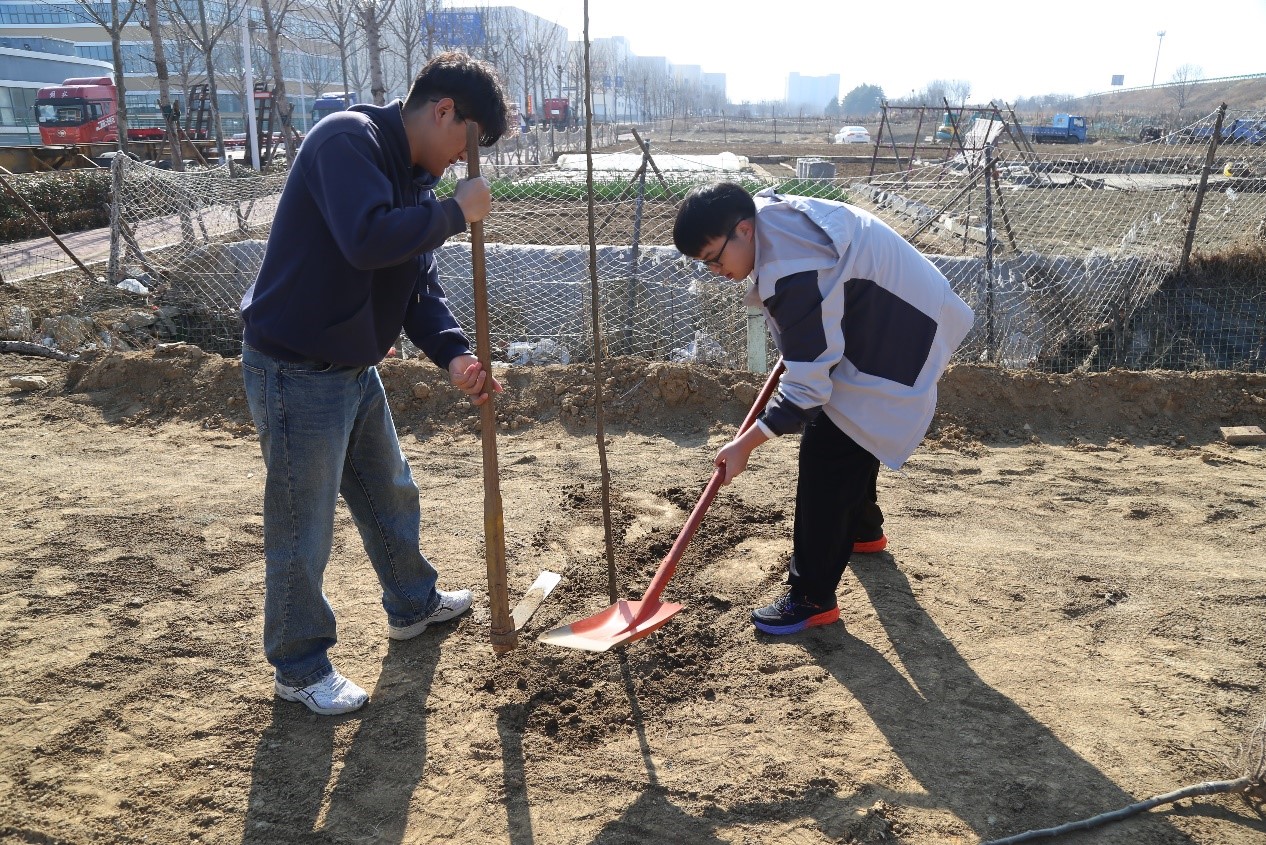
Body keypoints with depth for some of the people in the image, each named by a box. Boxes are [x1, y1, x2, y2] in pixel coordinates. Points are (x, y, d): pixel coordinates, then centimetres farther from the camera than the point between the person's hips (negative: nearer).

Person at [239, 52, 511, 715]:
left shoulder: (413, 179, 9)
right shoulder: (347, 139, -19)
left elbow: (419, 287, 8)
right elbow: (368, 240, -35)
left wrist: (455, 355, -7)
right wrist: (455, 213, -22)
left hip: (355, 370, 10)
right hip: (296, 371, -9)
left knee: (391, 496, 24)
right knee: (302, 529, 4)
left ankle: (412, 604, 46)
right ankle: (299, 667, 22)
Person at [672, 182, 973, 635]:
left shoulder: (797, 276, -35)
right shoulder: (768, 209, -7)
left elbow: (806, 389, -32)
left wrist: (744, 444, -26)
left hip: (891, 352, -11)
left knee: (828, 463, -11)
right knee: (851, 434, 27)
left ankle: (813, 598, -2)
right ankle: (861, 526, 52)